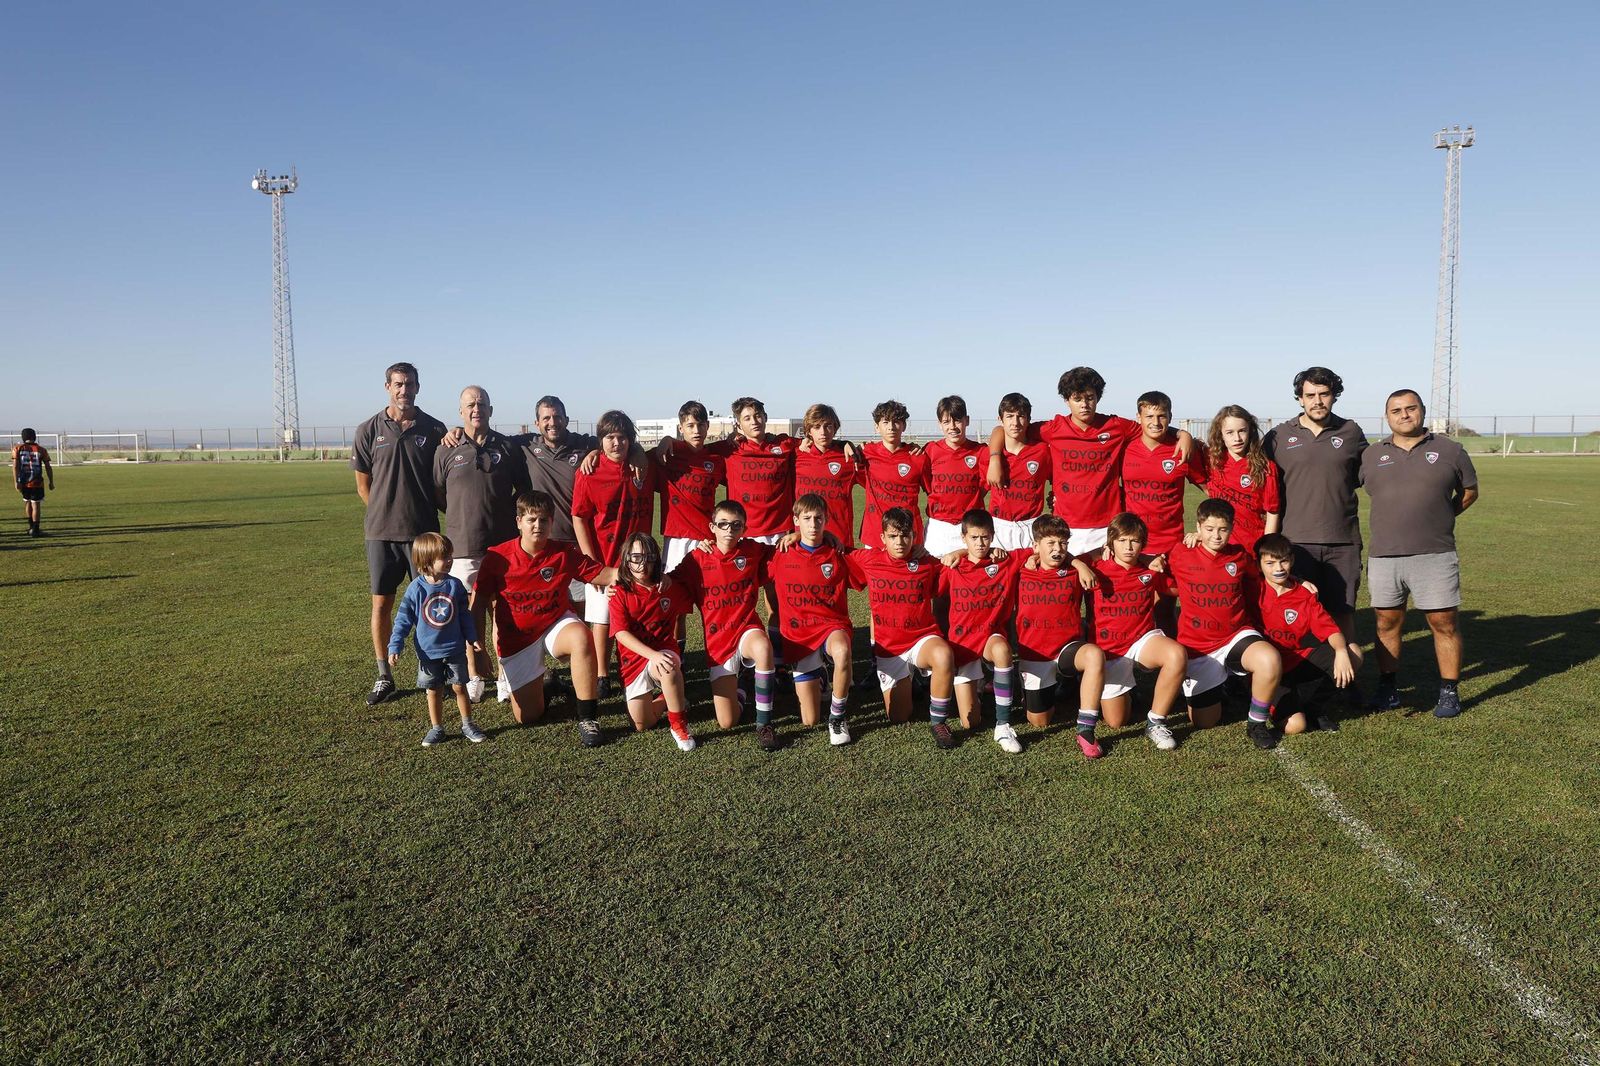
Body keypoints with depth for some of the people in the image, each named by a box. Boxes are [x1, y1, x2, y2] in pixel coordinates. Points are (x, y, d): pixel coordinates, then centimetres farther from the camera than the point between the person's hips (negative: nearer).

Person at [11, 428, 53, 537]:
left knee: (27, 502, 20)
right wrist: (51, 482, 9)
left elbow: (15, 466, -5)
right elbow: (48, 467, 1)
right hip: (37, 482, -2)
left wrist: (16, 481, -6)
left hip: (23, 482, 2)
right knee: (36, 505, 1)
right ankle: (35, 530, -1)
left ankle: (31, 527, 28)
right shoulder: (41, 449, 1)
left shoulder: (18, 448, 2)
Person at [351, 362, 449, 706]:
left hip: (424, 531, 0)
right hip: (381, 532, 1)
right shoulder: (369, 430, 1)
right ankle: (383, 676, 17)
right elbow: (363, 484, 9)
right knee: (381, 604, 6)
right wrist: (385, 515, 7)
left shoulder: (434, 429, 1)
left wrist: (422, 512, 4)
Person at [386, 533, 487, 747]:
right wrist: (395, 647, -10)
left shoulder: (455, 585, -6)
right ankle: (436, 728, 24)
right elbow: (403, 620, -6)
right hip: (428, 652, -1)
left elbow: (464, 615, 4)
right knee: (433, 691, 11)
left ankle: (467, 725, 22)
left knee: (460, 687, 7)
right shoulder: (415, 589, -11)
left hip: (454, 649, 1)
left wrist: (472, 638, 8)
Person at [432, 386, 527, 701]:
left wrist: (509, 515, 6)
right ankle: (475, 675, 16)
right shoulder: (446, 450, 3)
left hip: (504, 543, 1)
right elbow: (437, 494, 10)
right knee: (470, 612, 4)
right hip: (464, 545, 0)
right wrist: (462, 516, 9)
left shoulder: (507, 447, 5)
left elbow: (523, 487, 14)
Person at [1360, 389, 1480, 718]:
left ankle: (1449, 692, 12)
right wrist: (1395, 520, 11)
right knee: (1387, 623, 8)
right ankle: (1388, 688, 19)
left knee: (1444, 623, 1)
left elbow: (1469, 491, 16)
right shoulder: (1372, 456, 9)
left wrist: (1440, 517, 7)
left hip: (1435, 556, -2)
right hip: (1384, 557, 2)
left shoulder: (1449, 451, 5)